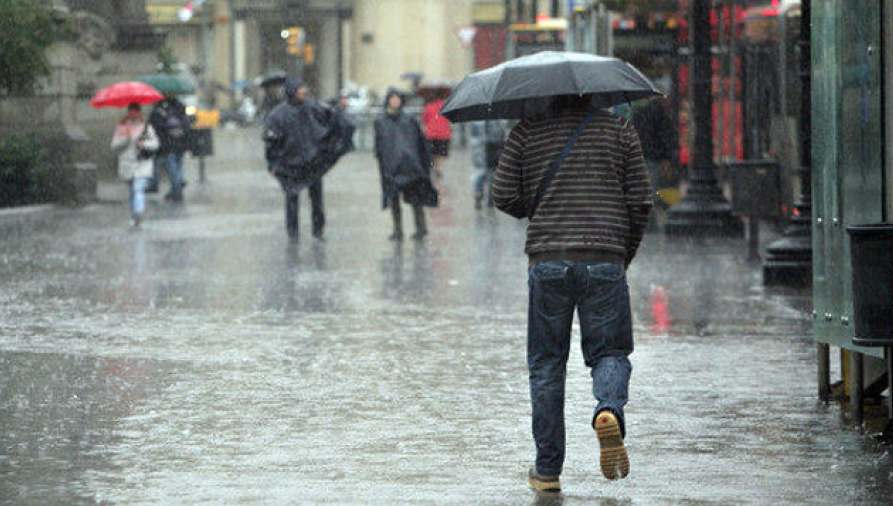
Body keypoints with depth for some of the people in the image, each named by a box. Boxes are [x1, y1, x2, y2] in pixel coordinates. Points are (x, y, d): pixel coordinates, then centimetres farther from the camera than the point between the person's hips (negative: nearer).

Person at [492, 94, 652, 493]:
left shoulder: (527, 132, 5)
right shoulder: (619, 129, 6)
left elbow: (504, 196, 1)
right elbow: (640, 201, 4)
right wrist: (626, 254, 17)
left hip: (548, 261, 0)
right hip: (604, 261, 0)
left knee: (547, 363, 9)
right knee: (610, 353, 10)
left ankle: (547, 470, 8)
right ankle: (608, 410, -24)